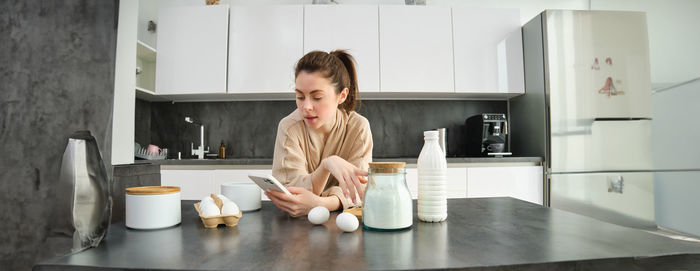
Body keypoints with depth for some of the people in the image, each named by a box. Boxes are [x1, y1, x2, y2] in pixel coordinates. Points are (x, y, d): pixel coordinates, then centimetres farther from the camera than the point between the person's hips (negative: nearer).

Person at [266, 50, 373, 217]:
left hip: (343, 219, 0)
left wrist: (318, 203, -35)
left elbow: (357, 188, -16)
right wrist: (326, 165, -37)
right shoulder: (289, 127, -13)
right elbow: (291, 189, -19)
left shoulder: (358, 128, -12)